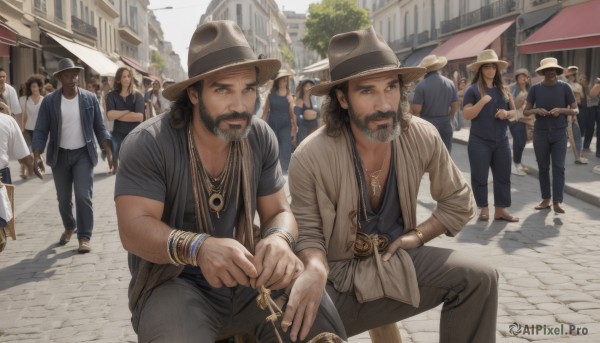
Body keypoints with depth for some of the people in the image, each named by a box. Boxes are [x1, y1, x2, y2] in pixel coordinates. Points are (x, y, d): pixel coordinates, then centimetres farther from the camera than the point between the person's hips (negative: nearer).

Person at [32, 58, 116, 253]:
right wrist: (37, 156, -19)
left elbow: (99, 128, 1)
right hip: (60, 155, 1)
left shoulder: (90, 99, -3)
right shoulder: (49, 101, -5)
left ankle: (84, 237, 1)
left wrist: (109, 153, -8)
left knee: (83, 196, -10)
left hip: (83, 154, -1)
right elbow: (40, 131, -5)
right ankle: (69, 227, 38)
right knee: (63, 199, 12)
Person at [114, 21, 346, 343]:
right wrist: (197, 247, -41)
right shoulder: (148, 144, -16)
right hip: (174, 281, -3)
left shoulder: (261, 138, -4)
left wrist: (280, 239, -25)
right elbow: (134, 227, -21)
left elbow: (279, 211, 0)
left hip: (245, 275, 4)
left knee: (320, 317, -19)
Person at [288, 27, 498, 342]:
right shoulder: (311, 157, -21)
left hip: (396, 260, 4)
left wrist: (417, 236, -9)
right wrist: (316, 269, -33)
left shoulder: (422, 138, -10)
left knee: (479, 278, -15)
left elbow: (459, 203, 6)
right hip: (338, 273, -3)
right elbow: (307, 232, -11)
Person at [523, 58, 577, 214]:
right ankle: (546, 199, 16)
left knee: (559, 167, -4)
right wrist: (535, 110, -16)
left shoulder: (564, 87, -2)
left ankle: (557, 201, -3)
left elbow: (575, 110, 1)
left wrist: (561, 110, -18)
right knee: (543, 167, 7)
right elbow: (525, 111, 5)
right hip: (540, 133, 1)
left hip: (559, 133, -1)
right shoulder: (535, 88, 0)